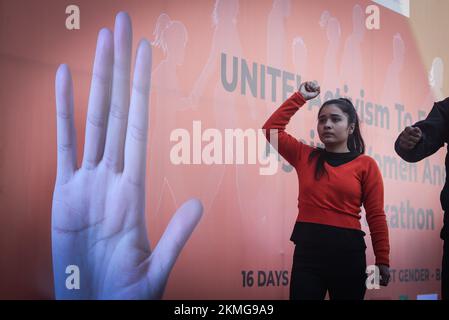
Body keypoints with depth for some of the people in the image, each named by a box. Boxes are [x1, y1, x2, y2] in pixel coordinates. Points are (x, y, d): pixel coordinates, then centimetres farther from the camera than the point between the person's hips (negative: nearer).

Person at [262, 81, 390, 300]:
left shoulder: (365, 165, 1)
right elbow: (271, 129, 7)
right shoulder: (305, 156, 9)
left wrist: (382, 261, -6)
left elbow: (376, 216, -2)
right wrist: (299, 97, 7)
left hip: (348, 251, -1)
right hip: (307, 248, 2)